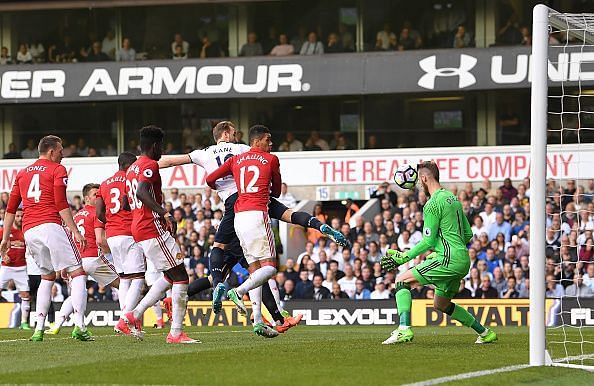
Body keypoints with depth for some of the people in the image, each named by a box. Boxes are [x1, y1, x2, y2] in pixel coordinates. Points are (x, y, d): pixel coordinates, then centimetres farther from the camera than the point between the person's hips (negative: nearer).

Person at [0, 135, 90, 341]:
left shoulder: (23, 173, 22)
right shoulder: (57, 170, 4)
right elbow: (61, 205, -8)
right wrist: (75, 231, -9)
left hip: (29, 230, 6)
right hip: (51, 226, -6)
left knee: (47, 276, 21)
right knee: (77, 273, -3)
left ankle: (39, 328, 12)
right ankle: (79, 326, -17)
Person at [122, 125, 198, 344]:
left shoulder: (132, 169, 19)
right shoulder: (150, 165, -10)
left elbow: (129, 201, 26)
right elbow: (141, 192, -27)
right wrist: (164, 213, -30)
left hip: (137, 228, 10)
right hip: (153, 228, -10)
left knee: (170, 276, 18)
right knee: (180, 277, -6)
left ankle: (134, 315, 11)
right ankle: (176, 333, -10)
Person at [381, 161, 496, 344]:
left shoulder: (433, 203, -10)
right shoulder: (453, 198, 18)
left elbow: (428, 241, -13)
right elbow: (468, 234, 22)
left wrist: (404, 257, -8)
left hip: (449, 259, -9)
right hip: (463, 260, 9)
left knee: (402, 280, -8)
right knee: (441, 304, 23)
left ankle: (404, 329, -23)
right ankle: (485, 333, 25)